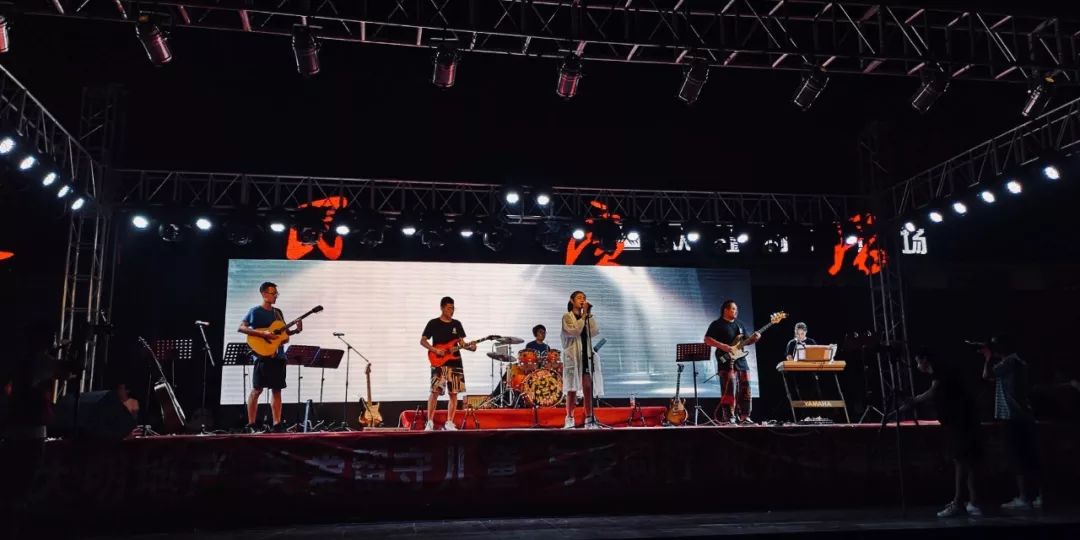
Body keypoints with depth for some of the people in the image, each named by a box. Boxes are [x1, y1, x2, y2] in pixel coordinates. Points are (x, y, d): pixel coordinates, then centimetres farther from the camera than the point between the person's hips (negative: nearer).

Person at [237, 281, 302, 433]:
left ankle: (277, 424, 7)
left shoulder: (278, 312, 17)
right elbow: (241, 328, -13)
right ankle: (250, 425, 4)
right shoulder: (255, 311, -3)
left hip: (278, 356, 6)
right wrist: (262, 333, -22)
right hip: (263, 355, -6)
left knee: (276, 389, 5)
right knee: (257, 389, -3)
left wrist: (296, 331, 4)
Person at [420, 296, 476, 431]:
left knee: (454, 393, 2)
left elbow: (461, 343, 13)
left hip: (455, 363, 4)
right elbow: (422, 341, -2)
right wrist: (435, 350, -15)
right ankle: (430, 422, -2)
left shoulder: (457, 324, 12)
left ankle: (449, 423, 9)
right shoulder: (433, 323, 0)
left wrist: (469, 347, -8)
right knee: (435, 391, -11)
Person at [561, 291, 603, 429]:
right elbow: (574, 331, -15)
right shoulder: (567, 317, 1)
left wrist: (589, 315, -5)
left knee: (588, 387, -2)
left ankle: (589, 420, 1)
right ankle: (569, 419, 5)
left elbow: (595, 332, -1)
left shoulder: (587, 317, 16)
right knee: (572, 388, -2)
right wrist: (584, 315, -11)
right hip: (572, 355, -4)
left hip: (587, 354, 4)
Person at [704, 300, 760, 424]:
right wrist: (722, 346, -20)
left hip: (741, 360, 7)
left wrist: (753, 339, 1)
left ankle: (744, 417, 12)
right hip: (727, 361, -7)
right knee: (729, 390, -10)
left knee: (745, 389, 6)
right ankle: (729, 418, -7)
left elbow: (745, 342, 23)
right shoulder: (717, 324, -2)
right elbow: (707, 339, -10)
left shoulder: (739, 325, 20)